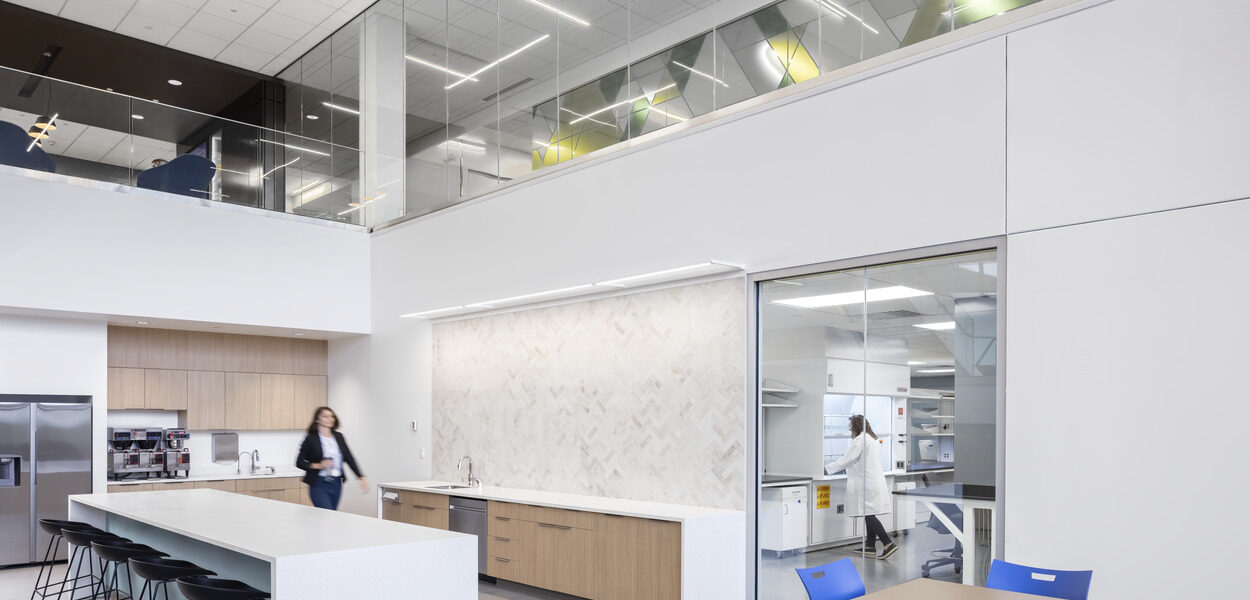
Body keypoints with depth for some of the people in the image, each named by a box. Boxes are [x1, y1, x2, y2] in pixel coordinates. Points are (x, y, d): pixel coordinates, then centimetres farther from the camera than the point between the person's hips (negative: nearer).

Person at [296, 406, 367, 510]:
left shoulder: (339, 436, 8)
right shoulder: (311, 439, -5)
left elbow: (349, 458, 6)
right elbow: (299, 462, -2)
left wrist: (361, 477, -4)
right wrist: (318, 465, -17)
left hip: (336, 484, 5)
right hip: (319, 485, -5)